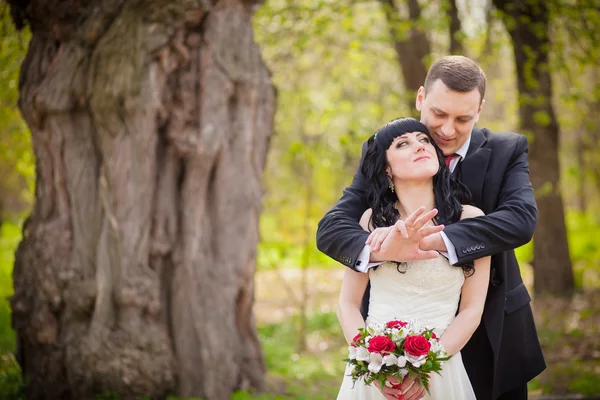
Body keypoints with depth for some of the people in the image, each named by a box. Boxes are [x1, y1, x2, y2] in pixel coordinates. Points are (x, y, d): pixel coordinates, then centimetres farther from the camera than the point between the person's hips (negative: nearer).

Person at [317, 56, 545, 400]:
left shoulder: (507, 151, -5)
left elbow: (522, 219, -23)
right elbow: (331, 228, -13)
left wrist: (432, 240, -37)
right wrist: (381, 250, -37)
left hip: (494, 338, 0)